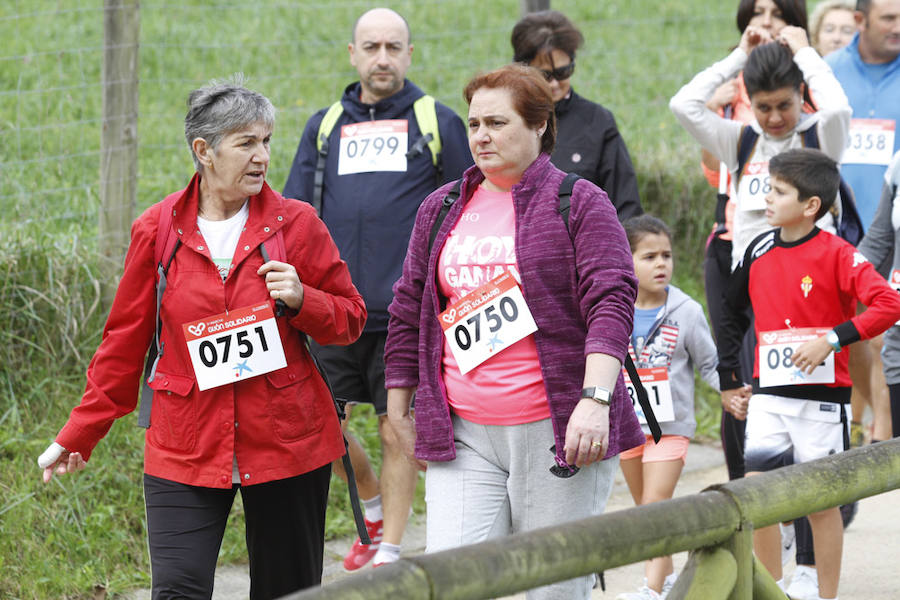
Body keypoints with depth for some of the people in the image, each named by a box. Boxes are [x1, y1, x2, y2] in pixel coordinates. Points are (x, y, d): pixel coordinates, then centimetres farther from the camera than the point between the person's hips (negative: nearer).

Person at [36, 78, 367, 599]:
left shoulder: (296, 224, 0)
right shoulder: (158, 231, 0)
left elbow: (351, 318, 7)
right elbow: (126, 340, 9)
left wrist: (301, 300, -14)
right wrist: (80, 435, 12)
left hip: (287, 443, 1)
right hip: (185, 451, -1)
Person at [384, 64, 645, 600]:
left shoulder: (579, 204, -1)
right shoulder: (442, 209, 15)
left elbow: (611, 302, -11)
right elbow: (410, 311, 21)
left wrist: (595, 400, -23)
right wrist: (400, 411, 19)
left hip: (559, 432, -4)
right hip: (464, 436, 4)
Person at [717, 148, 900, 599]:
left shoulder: (836, 254, -11)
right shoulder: (759, 252, 5)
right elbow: (733, 315, 20)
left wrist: (832, 339, -26)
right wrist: (728, 383, 18)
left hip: (821, 396, -4)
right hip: (768, 395, 4)